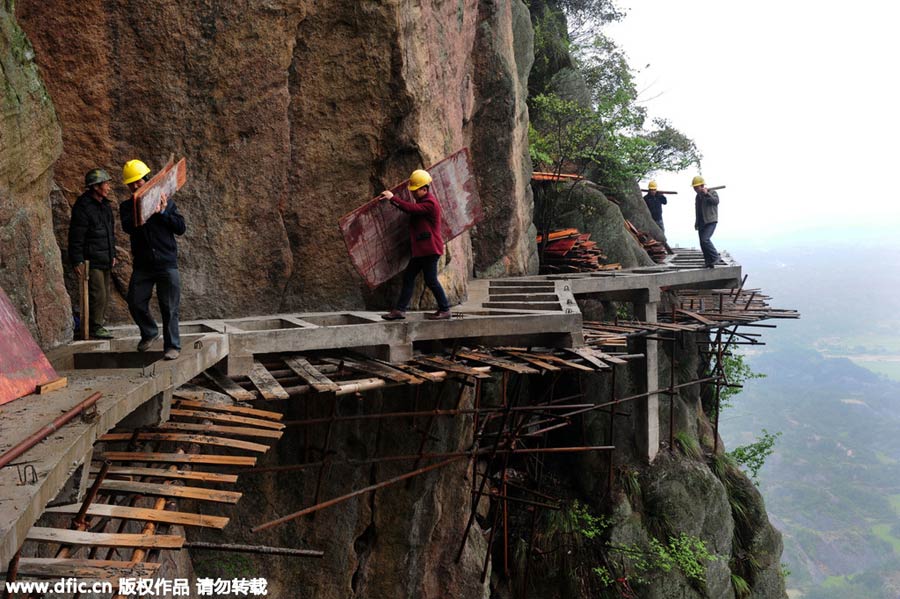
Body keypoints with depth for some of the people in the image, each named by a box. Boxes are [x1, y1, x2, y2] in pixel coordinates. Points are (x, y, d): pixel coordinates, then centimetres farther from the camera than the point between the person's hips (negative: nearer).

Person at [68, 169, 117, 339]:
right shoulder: (83, 207, -13)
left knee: (105, 295, 12)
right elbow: (76, 237, -15)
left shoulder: (105, 204, 14)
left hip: (105, 260, 8)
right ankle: (95, 327, 2)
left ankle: (99, 321, 22)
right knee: (98, 295, -8)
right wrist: (77, 262, -17)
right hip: (91, 261, -8)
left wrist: (112, 254, 23)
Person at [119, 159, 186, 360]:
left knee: (169, 308, -2)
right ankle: (149, 332, 28)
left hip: (167, 263, -2)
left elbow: (181, 228, 1)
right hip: (142, 265, 2)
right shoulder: (127, 206, 9)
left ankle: (172, 346, 9)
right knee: (135, 303, 2)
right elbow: (128, 226, -12)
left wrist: (163, 212, -10)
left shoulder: (166, 201, 7)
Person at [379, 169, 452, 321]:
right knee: (409, 276, 7)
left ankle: (445, 310, 8)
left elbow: (411, 208, -27)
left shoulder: (430, 203, -16)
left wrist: (392, 198, -24)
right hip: (420, 249, 10)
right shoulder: (422, 202, 17)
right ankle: (400, 310, 9)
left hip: (430, 249, -10)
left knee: (431, 280, -5)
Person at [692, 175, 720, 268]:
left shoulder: (712, 193, -4)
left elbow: (716, 201, -25)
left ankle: (714, 257, -8)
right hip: (701, 223, 8)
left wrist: (707, 194, -31)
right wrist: (696, 222, 24)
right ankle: (709, 263, 11)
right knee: (702, 243, 4)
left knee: (705, 240, -23)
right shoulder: (698, 196, 16)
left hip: (710, 221, -7)